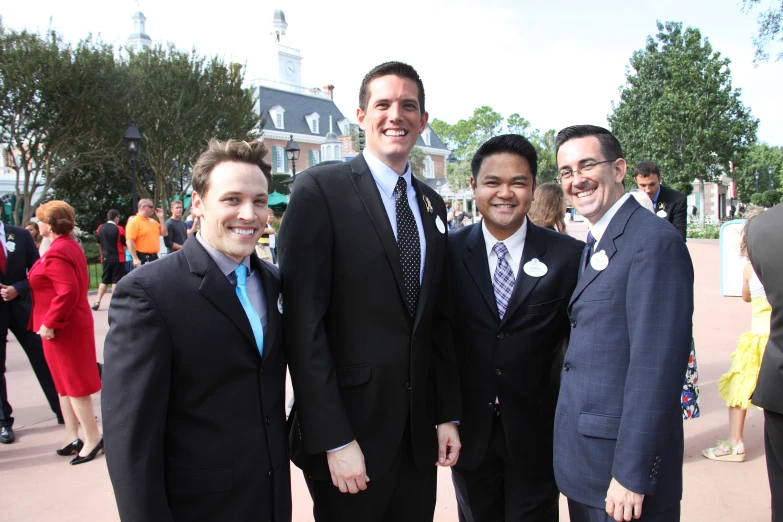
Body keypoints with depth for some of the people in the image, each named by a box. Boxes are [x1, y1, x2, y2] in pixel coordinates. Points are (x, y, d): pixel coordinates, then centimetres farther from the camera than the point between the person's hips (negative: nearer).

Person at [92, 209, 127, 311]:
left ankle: (97, 301, 8)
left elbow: (98, 242, 11)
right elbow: (125, 244, -5)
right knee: (116, 281, 1)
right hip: (118, 258, -4)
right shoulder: (119, 229, -11)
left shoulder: (100, 228, 2)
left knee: (104, 280, 13)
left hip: (105, 258, 5)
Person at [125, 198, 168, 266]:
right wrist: (135, 259, -22)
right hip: (142, 258, -8)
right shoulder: (134, 222, -9)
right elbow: (130, 241, -16)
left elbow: (164, 233, 12)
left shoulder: (153, 221, 15)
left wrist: (161, 218, 6)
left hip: (154, 257, 8)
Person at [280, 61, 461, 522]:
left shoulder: (432, 204, 8)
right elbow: (304, 324, -15)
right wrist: (334, 440, -16)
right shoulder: (321, 189, -11)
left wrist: (448, 415, 9)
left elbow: (439, 321, 11)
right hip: (350, 430, -5)